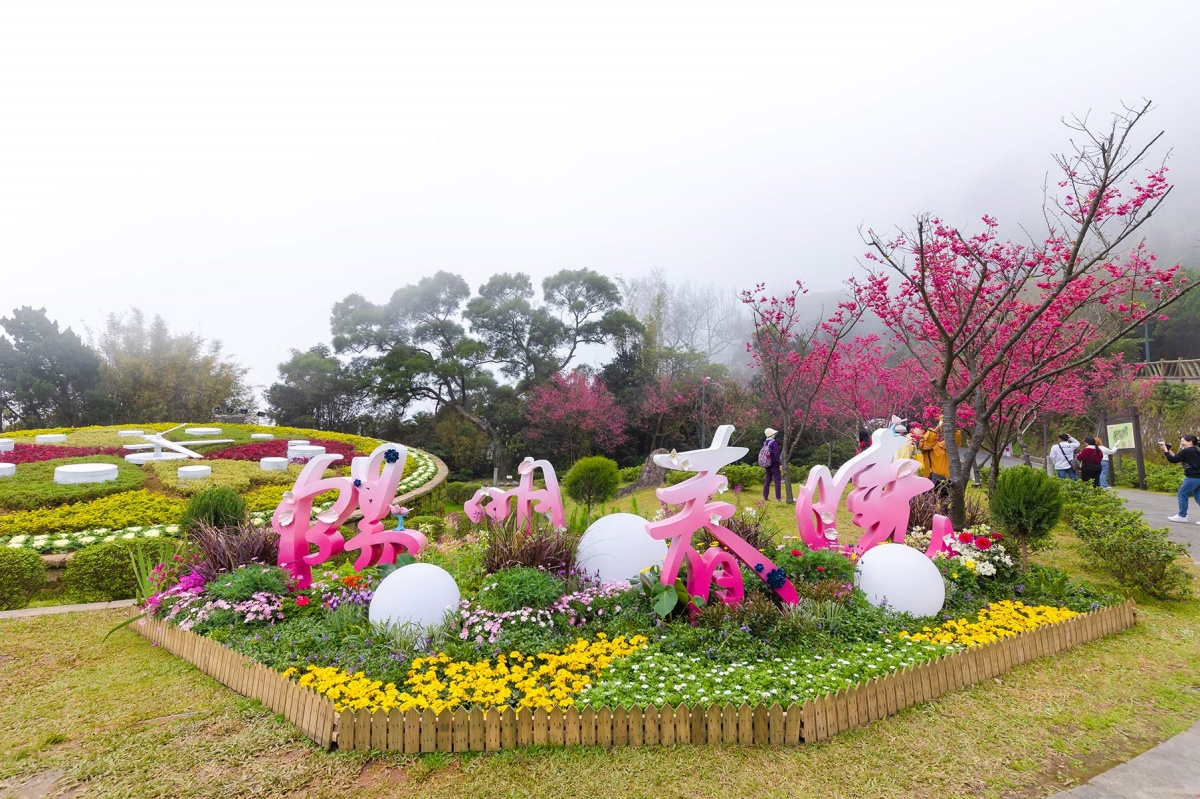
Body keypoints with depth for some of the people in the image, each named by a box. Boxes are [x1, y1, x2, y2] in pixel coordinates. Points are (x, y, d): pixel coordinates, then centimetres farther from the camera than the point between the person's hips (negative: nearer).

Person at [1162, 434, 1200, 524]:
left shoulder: (1186, 451, -13)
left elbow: (1173, 460, -10)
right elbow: (1179, 459, 19)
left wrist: (1165, 450, -2)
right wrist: (1169, 450, 16)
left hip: (1192, 477, -9)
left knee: (1182, 495, 2)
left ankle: (1182, 516, 8)